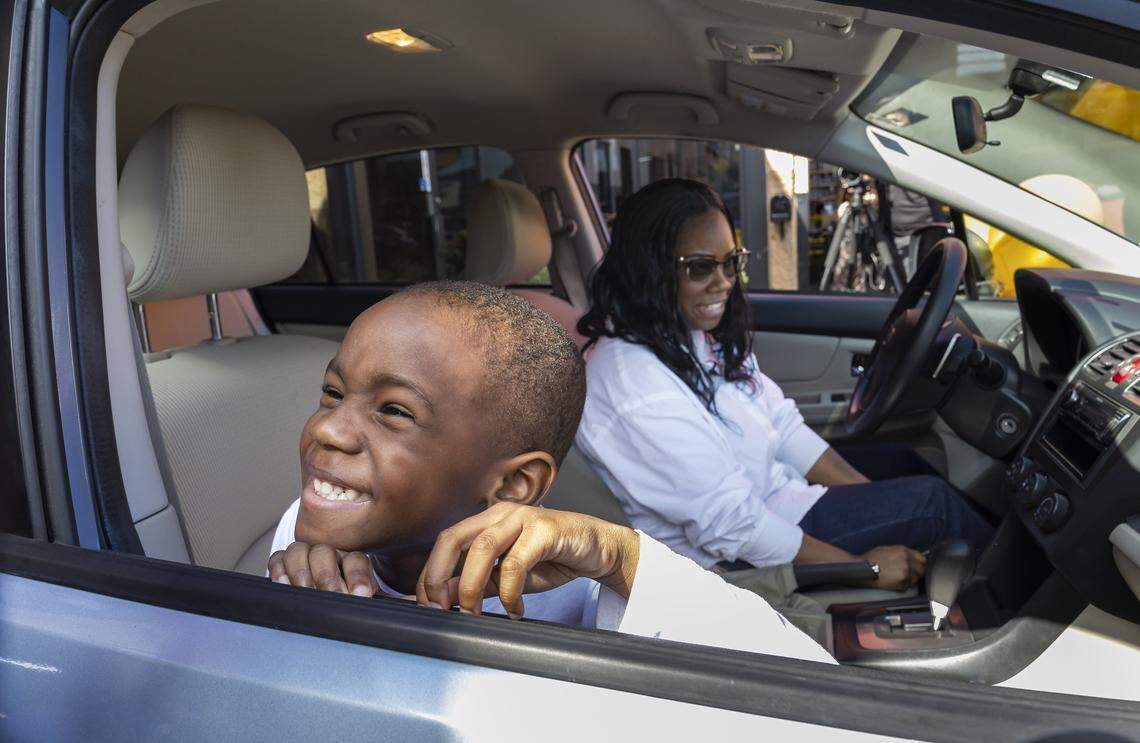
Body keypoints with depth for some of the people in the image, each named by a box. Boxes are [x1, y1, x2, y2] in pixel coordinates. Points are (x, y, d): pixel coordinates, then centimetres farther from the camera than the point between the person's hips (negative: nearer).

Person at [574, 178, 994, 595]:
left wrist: (873, 498, -3)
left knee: (898, 460, 17)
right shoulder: (636, 387, -31)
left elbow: (783, 425, 2)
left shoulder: (699, 335, -2)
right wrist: (864, 566, -20)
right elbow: (731, 524, -29)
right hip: (731, 558, -9)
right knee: (932, 500, -4)